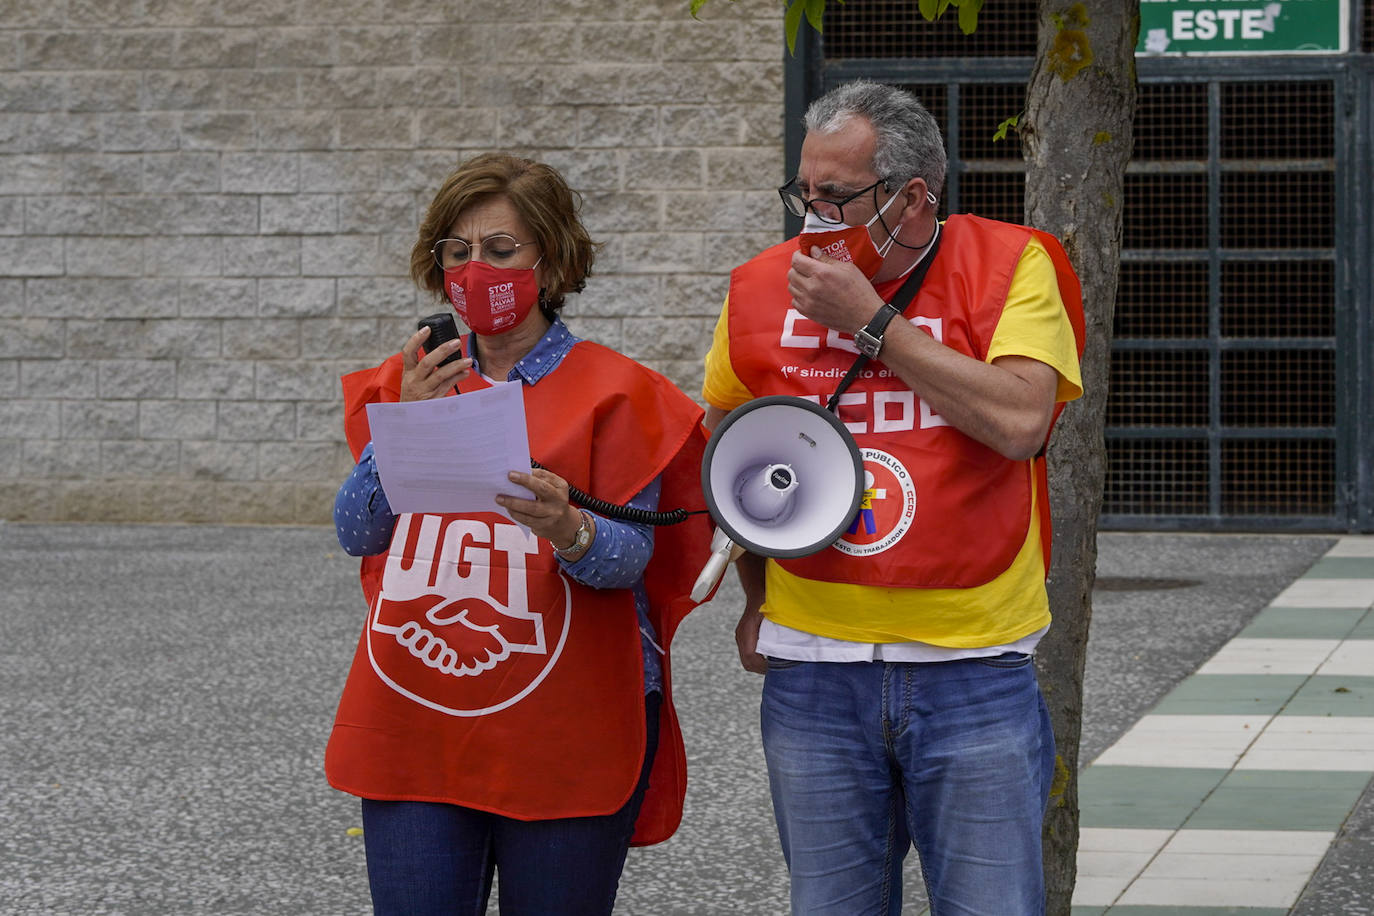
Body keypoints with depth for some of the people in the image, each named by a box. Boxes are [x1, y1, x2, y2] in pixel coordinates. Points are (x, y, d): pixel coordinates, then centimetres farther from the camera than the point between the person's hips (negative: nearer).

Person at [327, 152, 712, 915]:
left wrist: (568, 531, -30)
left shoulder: (614, 390, 0)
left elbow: (630, 556, -8)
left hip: (566, 734, -3)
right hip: (414, 728, 3)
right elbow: (357, 533, 3)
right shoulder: (405, 382, 11)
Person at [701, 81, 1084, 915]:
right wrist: (757, 598, 16)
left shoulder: (1008, 265, -4)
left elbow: (1020, 420, -19)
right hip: (812, 670, 3)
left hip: (973, 666, -3)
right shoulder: (764, 289, 5)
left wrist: (871, 320, -15)